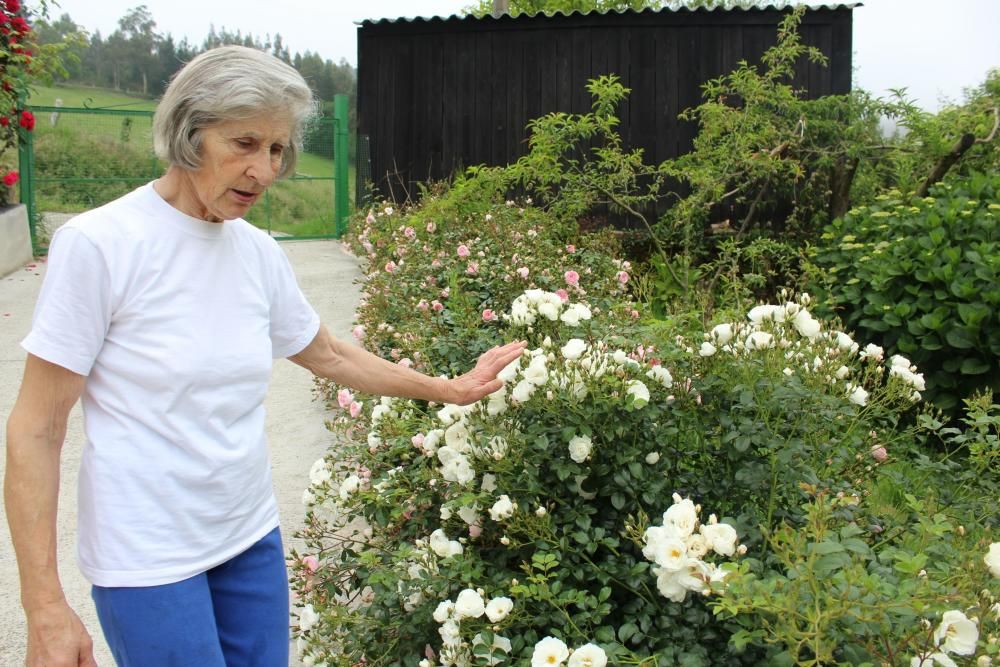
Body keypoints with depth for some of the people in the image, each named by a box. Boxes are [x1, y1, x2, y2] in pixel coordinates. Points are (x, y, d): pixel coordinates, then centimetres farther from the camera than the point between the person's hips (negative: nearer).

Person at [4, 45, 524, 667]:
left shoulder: (259, 252, 0)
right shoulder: (98, 244, -16)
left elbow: (327, 354, 17)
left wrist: (448, 389, 18)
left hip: (252, 536, 6)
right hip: (147, 556, -5)